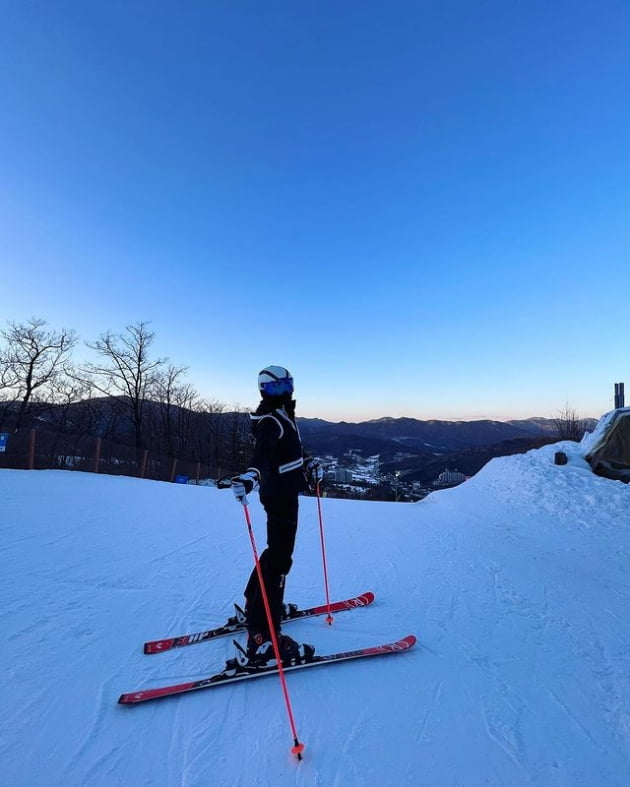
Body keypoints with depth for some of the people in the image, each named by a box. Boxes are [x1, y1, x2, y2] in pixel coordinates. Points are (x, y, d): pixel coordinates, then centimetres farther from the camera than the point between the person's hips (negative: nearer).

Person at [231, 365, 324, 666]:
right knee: (279, 559, -8)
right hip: (281, 495, -10)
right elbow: (262, 452, -38)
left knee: (277, 550, 22)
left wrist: (309, 463, 32)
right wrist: (252, 476, -55)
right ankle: (262, 636, -2)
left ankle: (255, 604, 40)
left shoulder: (282, 415, 11)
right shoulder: (270, 420, -18)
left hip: (285, 493, 10)